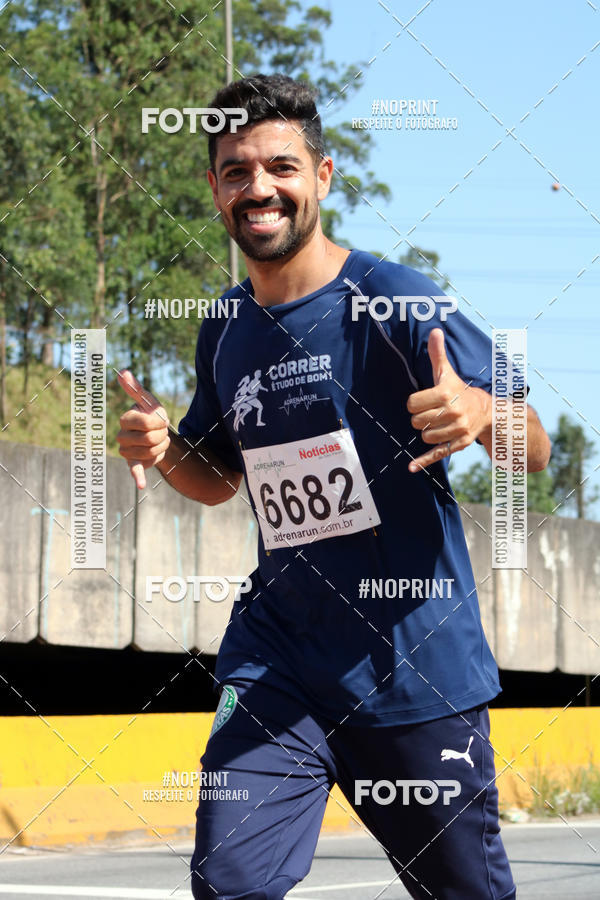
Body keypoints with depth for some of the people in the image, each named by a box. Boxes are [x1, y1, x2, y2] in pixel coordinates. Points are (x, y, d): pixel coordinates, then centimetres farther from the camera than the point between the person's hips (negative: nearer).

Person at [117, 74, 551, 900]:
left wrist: (479, 412, -33)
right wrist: (164, 452, 1)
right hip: (277, 655, 4)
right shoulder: (224, 334, 8)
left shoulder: (392, 301, -9)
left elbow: (534, 451, -10)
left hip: (416, 662, -4)